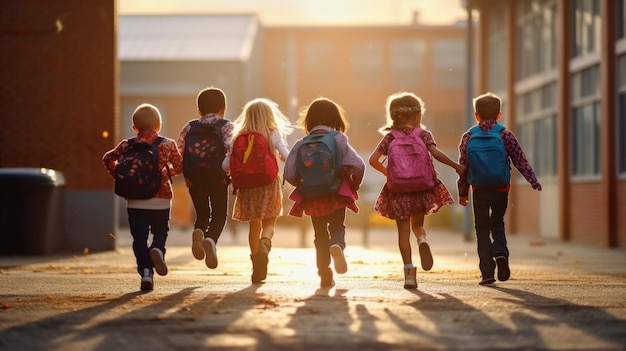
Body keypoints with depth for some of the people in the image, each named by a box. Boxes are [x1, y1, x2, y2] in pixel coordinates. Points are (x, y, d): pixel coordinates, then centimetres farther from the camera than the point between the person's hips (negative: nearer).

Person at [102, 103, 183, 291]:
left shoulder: (127, 145, 2)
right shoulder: (168, 144, 0)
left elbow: (108, 159, -4)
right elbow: (179, 166, -1)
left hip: (135, 200, 0)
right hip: (161, 198, 0)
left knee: (139, 238, 4)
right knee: (161, 231, 17)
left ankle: (146, 272, -7)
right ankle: (157, 249, -15)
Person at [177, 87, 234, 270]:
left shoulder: (189, 127, 12)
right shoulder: (226, 126, 4)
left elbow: (178, 151, 3)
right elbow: (230, 148, -14)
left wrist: (186, 175, 13)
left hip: (193, 178, 3)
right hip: (218, 178, -3)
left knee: (202, 214, 17)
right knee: (219, 214, 9)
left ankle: (198, 232, -17)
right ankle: (211, 239, -22)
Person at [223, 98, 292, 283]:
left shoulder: (240, 137, 3)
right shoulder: (273, 134, -3)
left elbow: (226, 165, -1)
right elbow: (287, 157, -14)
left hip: (247, 185, 2)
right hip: (269, 184, -2)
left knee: (254, 226, 13)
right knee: (269, 223, 6)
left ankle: (256, 268, 11)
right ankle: (265, 243, -27)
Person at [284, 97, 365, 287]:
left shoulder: (302, 144, -1)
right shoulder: (338, 140, -5)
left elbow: (289, 173, -7)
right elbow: (358, 165, -14)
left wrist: (304, 186, 12)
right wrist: (354, 185, 5)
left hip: (312, 198, 2)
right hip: (337, 195, -2)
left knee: (320, 235, 14)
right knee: (337, 227, 11)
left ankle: (325, 275, 11)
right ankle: (337, 245, -23)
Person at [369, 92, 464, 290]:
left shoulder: (390, 137, 3)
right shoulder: (423, 134, -1)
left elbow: (373, 160, -6)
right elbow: (436, 153, -17)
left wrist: (388, 173, 9)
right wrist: (456, 166, -7)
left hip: (399, 190, 0)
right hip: (422, 188, 0)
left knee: (403, 232, 4)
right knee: (417, 225, 21)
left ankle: (409, 271, -4)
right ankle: (422, 241, -12)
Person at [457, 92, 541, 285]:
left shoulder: (468, 137, 1)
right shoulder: (506, 135, -1)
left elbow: (463, 167, 3)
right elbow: (520, 161, -3)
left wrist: (462, 193, 9)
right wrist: (533, 181, 1)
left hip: (479, 190, -1)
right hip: (501, 189, 1)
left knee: (482, 228, 8)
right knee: (497, 224, 20)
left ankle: (487, 272, 0)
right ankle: (501, 252, -9)